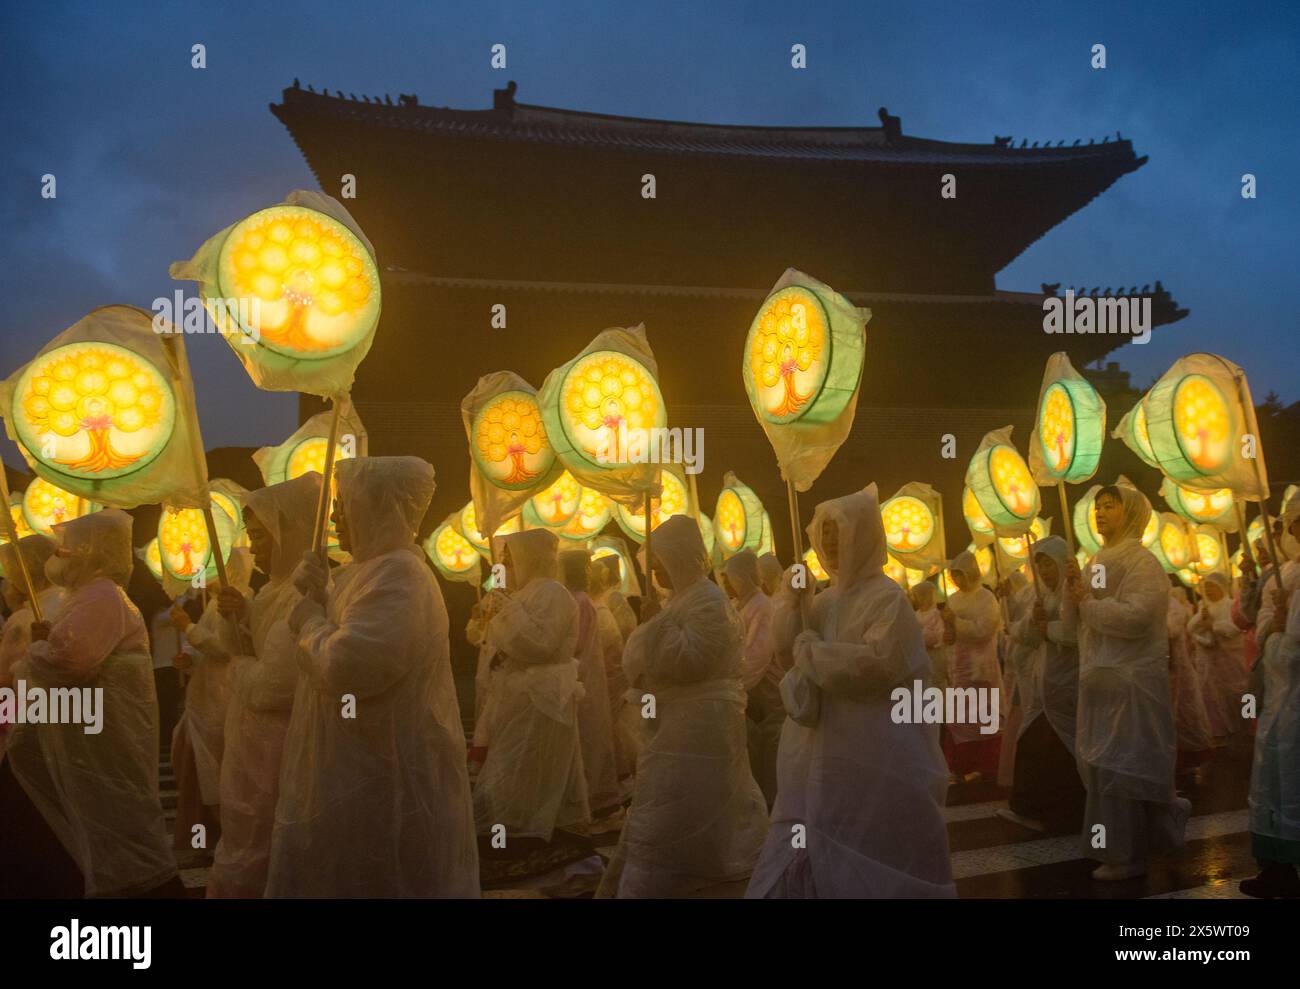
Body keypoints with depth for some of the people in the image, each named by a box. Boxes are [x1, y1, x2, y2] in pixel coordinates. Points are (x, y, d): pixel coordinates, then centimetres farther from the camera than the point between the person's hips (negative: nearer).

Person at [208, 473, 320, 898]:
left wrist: (238, 666, -7)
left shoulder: (306, 596, -23)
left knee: (244, 868, 4)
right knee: (246, 859, 20)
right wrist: (243, 616, -1)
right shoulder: (282, 588, 10)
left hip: (274, 755, -10)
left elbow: (270, 686, -27)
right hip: (262, 748, 10)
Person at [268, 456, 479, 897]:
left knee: (365, 883, 3)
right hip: (366, 774, 10)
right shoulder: (372, 570, 12)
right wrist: (318, 594, 1)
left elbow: (345, 667, -31)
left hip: (385, 782, -10)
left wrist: (308, 619, -12)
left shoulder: (399, 576, -21)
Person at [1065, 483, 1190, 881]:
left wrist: (1087, 602, -16)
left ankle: (1128, 855, 9)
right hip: (1101, 676, 8)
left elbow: (1136, 616, -26)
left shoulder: (1142, 561, -12)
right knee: (1103, 765, 13)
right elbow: (1081, 618, 13)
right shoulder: (1099, 561, 14)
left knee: (1121, 767, -2)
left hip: (1130, 680, -8)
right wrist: (1076, 588, -3)